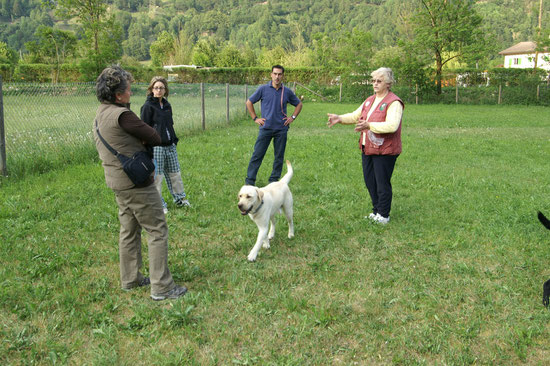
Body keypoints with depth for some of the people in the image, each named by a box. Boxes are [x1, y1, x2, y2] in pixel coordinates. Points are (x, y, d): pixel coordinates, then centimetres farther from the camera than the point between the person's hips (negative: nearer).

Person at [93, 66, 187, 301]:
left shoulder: (100, 114, 8)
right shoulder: (121, 115, -22)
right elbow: (157, 138, -18)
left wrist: (139, 141, -2)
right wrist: (144, 140, 3)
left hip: (117, 181, 10)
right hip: (135, 182, -10)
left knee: (129, 230, 19)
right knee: (157, 231, -2)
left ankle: (130, 279, 31)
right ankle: (161, 287, 2)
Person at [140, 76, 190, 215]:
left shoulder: (167, 105, 12)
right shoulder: (148, 106, -8)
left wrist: (174, 140, 17)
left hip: (170, 146, 7)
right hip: (156, 147, -7)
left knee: (175, 173, 14)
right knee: (157, 177, 0)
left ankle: (180, 199, 30)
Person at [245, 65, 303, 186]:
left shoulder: (287, 92, 4)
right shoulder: (263, 89, -2)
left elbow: (299, 104, 19)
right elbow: (249, 102, 7)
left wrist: (293, 117, 7)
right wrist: (255, 118, 2)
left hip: (281, 129, 2)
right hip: (266, 128, -2)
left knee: (279, 156, 6)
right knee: (257, 154, -2)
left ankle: (274, 180, 19)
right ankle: (250, 180, 6)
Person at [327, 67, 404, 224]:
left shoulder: (394, 102, -13)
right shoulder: (370, 100, 14)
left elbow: (392, 126, -25)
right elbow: (355, 116, 17)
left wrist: (369, 126, -35)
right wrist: (339, 118, -1)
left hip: (384, 150, -8)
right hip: (368, 148, 8)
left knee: (382, 183, 0)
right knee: (369, 181, 14)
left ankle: (383, 215, 14)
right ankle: (376, 211, 29)